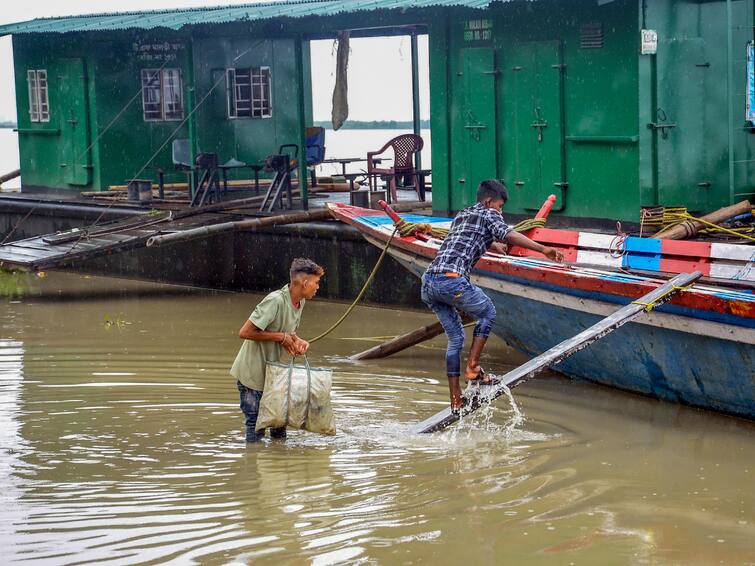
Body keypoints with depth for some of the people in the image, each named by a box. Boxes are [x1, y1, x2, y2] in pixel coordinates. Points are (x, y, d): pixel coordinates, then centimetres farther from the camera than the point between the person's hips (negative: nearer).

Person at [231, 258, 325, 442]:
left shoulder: (300, 302, 3)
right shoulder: (275, 301, -25)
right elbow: (245, 332, -27)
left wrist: (299, 342, -4)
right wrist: (281, 337, -22)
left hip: (271, 372, 9)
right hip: (251, 372, -9)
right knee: (256, 426, -2)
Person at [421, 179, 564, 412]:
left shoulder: (461, 215, 32)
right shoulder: (489, 214, 9)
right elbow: (507, 234, -13)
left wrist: (492, 245, 73)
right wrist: (542, 249, -19)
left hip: (428, 281, 8)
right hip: (452, 280, -7)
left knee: (455, 338, 18)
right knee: (487, 313, 18)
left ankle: (455, 401, 17)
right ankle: (473, 368, 9)